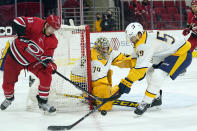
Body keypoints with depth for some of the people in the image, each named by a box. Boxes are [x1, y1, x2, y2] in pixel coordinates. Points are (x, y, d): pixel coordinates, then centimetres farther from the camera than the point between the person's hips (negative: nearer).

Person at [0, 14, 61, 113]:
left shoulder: (53, 41, -10)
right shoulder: (35, 23, -22)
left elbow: (47, 55, -10)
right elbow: (18, 21, -25)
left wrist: (49, 63, -31)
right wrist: (22, 34, -39)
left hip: (33, 61, 2)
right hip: (15, 56, -2)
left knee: (46, 76, -20)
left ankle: (42, 102, -6)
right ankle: (9, 98, 42)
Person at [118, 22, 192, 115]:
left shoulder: (145, 44, -24)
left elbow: (141, 66, -26)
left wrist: (127, 82, -23)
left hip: (182, 54, -11)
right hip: (171, 53, 11)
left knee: (157, 75, -24)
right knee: (150, 71, 16)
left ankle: (146, 102, -17)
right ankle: (156, 98, 25)